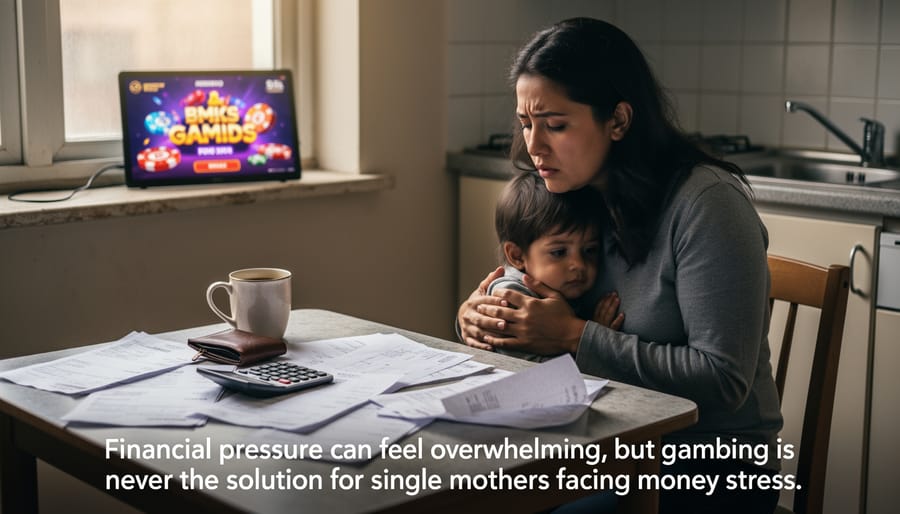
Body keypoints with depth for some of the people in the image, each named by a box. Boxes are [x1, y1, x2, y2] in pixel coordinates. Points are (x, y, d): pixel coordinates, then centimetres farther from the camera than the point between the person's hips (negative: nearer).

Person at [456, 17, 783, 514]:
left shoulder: (705, 203, -18)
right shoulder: (573, 196, 4)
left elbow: (722, 379, -21)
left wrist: (576, 336, -22)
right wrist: (480, 316, -10)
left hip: (713, 469, -6)